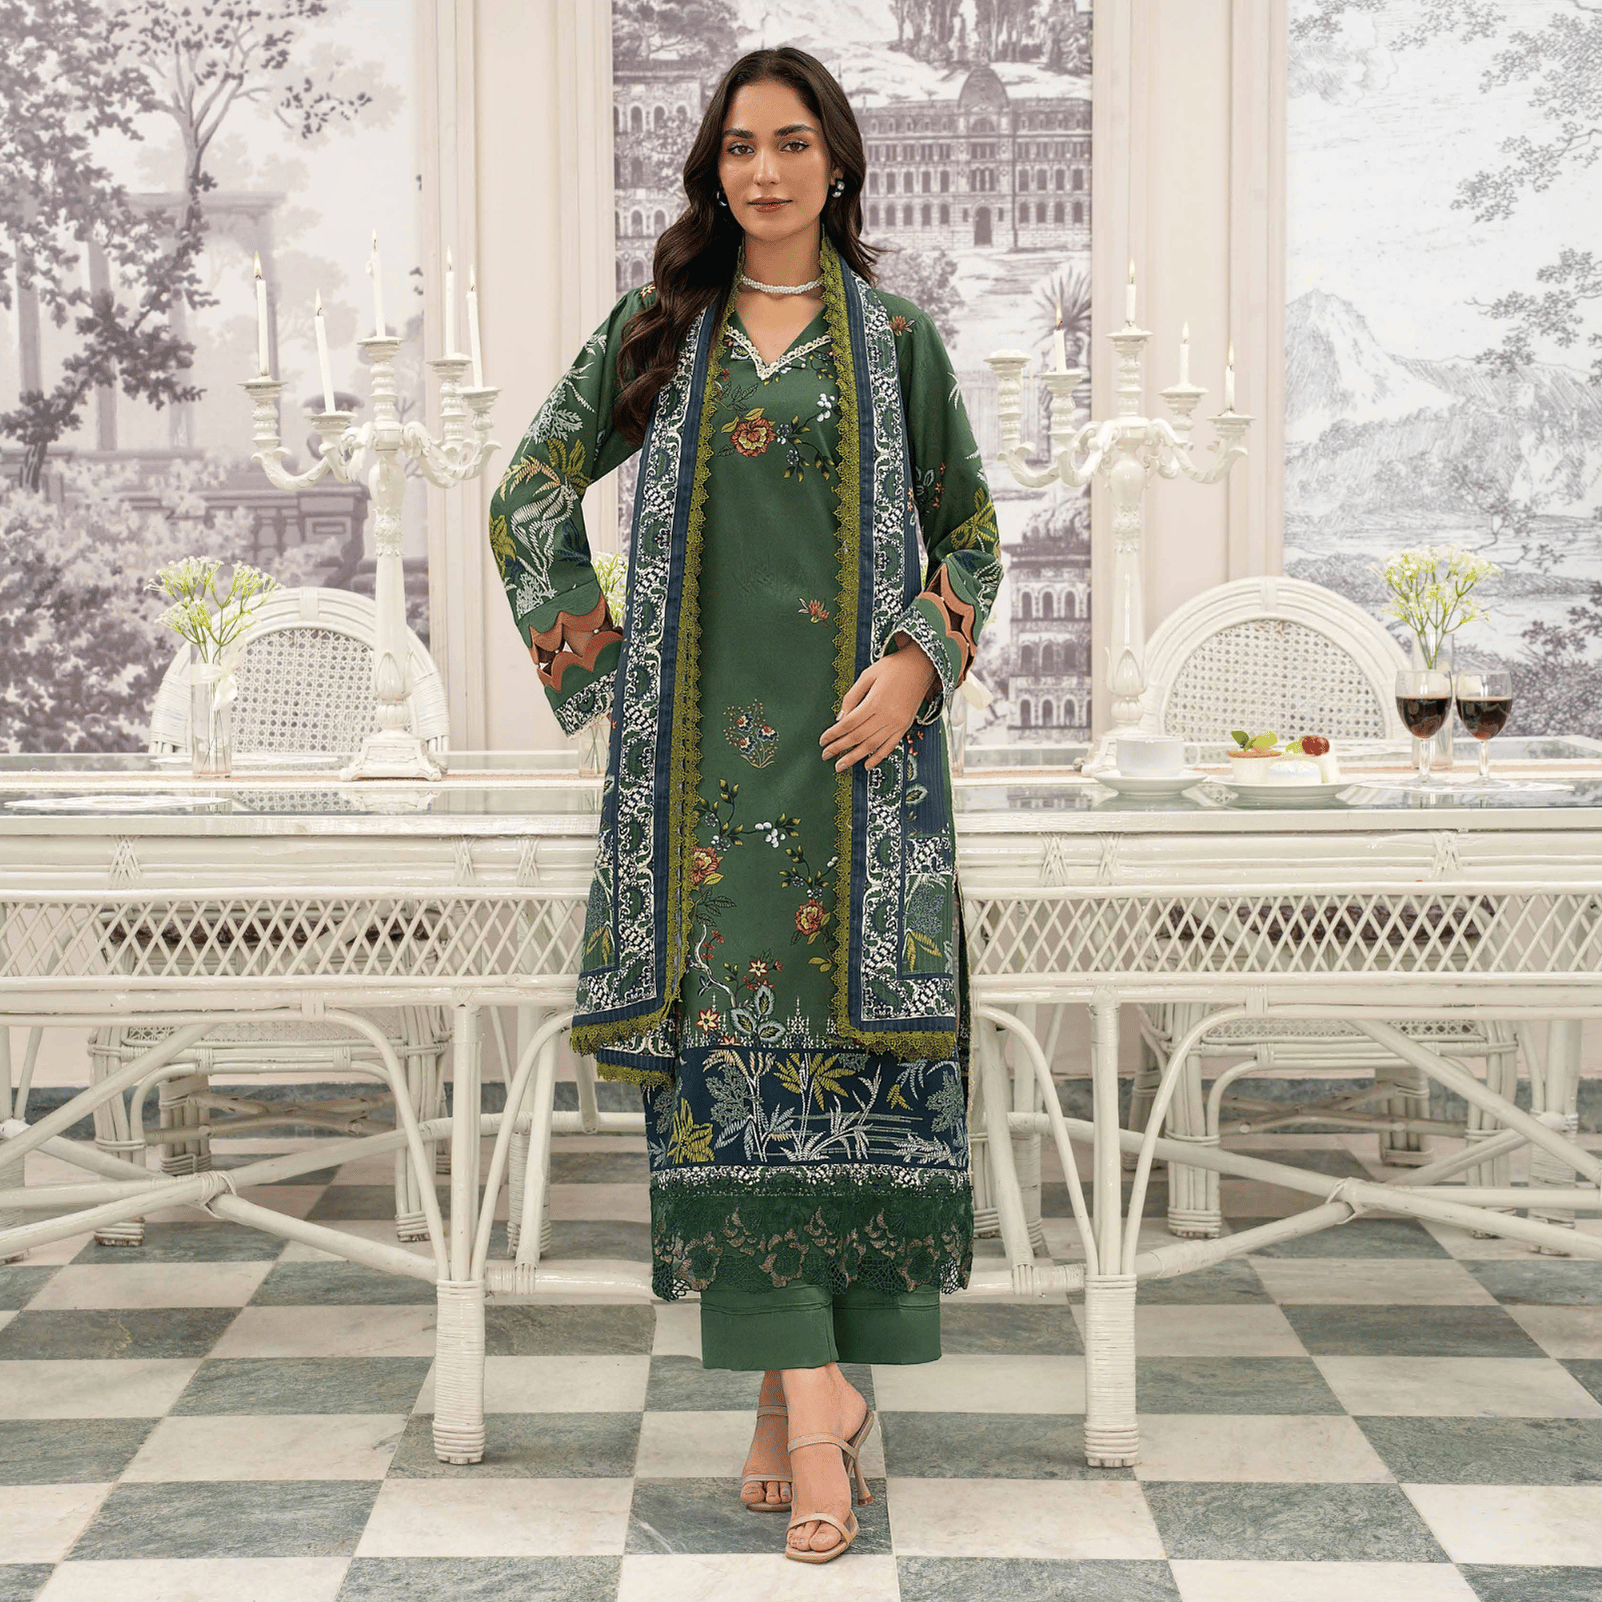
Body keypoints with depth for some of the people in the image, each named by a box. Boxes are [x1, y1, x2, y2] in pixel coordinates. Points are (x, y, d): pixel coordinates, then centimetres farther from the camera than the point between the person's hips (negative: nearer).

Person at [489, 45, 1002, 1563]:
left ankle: (794, 1392, 6)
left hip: (855, 748, 0)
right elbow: (531, 489, 17)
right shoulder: (654, 331, 12)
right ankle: (816, 1399, -4)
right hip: (703, 746, 1)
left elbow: (969, 532, 12)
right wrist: (590, 653, 7)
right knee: (730, 1047, -7)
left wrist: (919, 662, -5)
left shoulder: (896, 338, 10)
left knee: (843, 1030, -4)